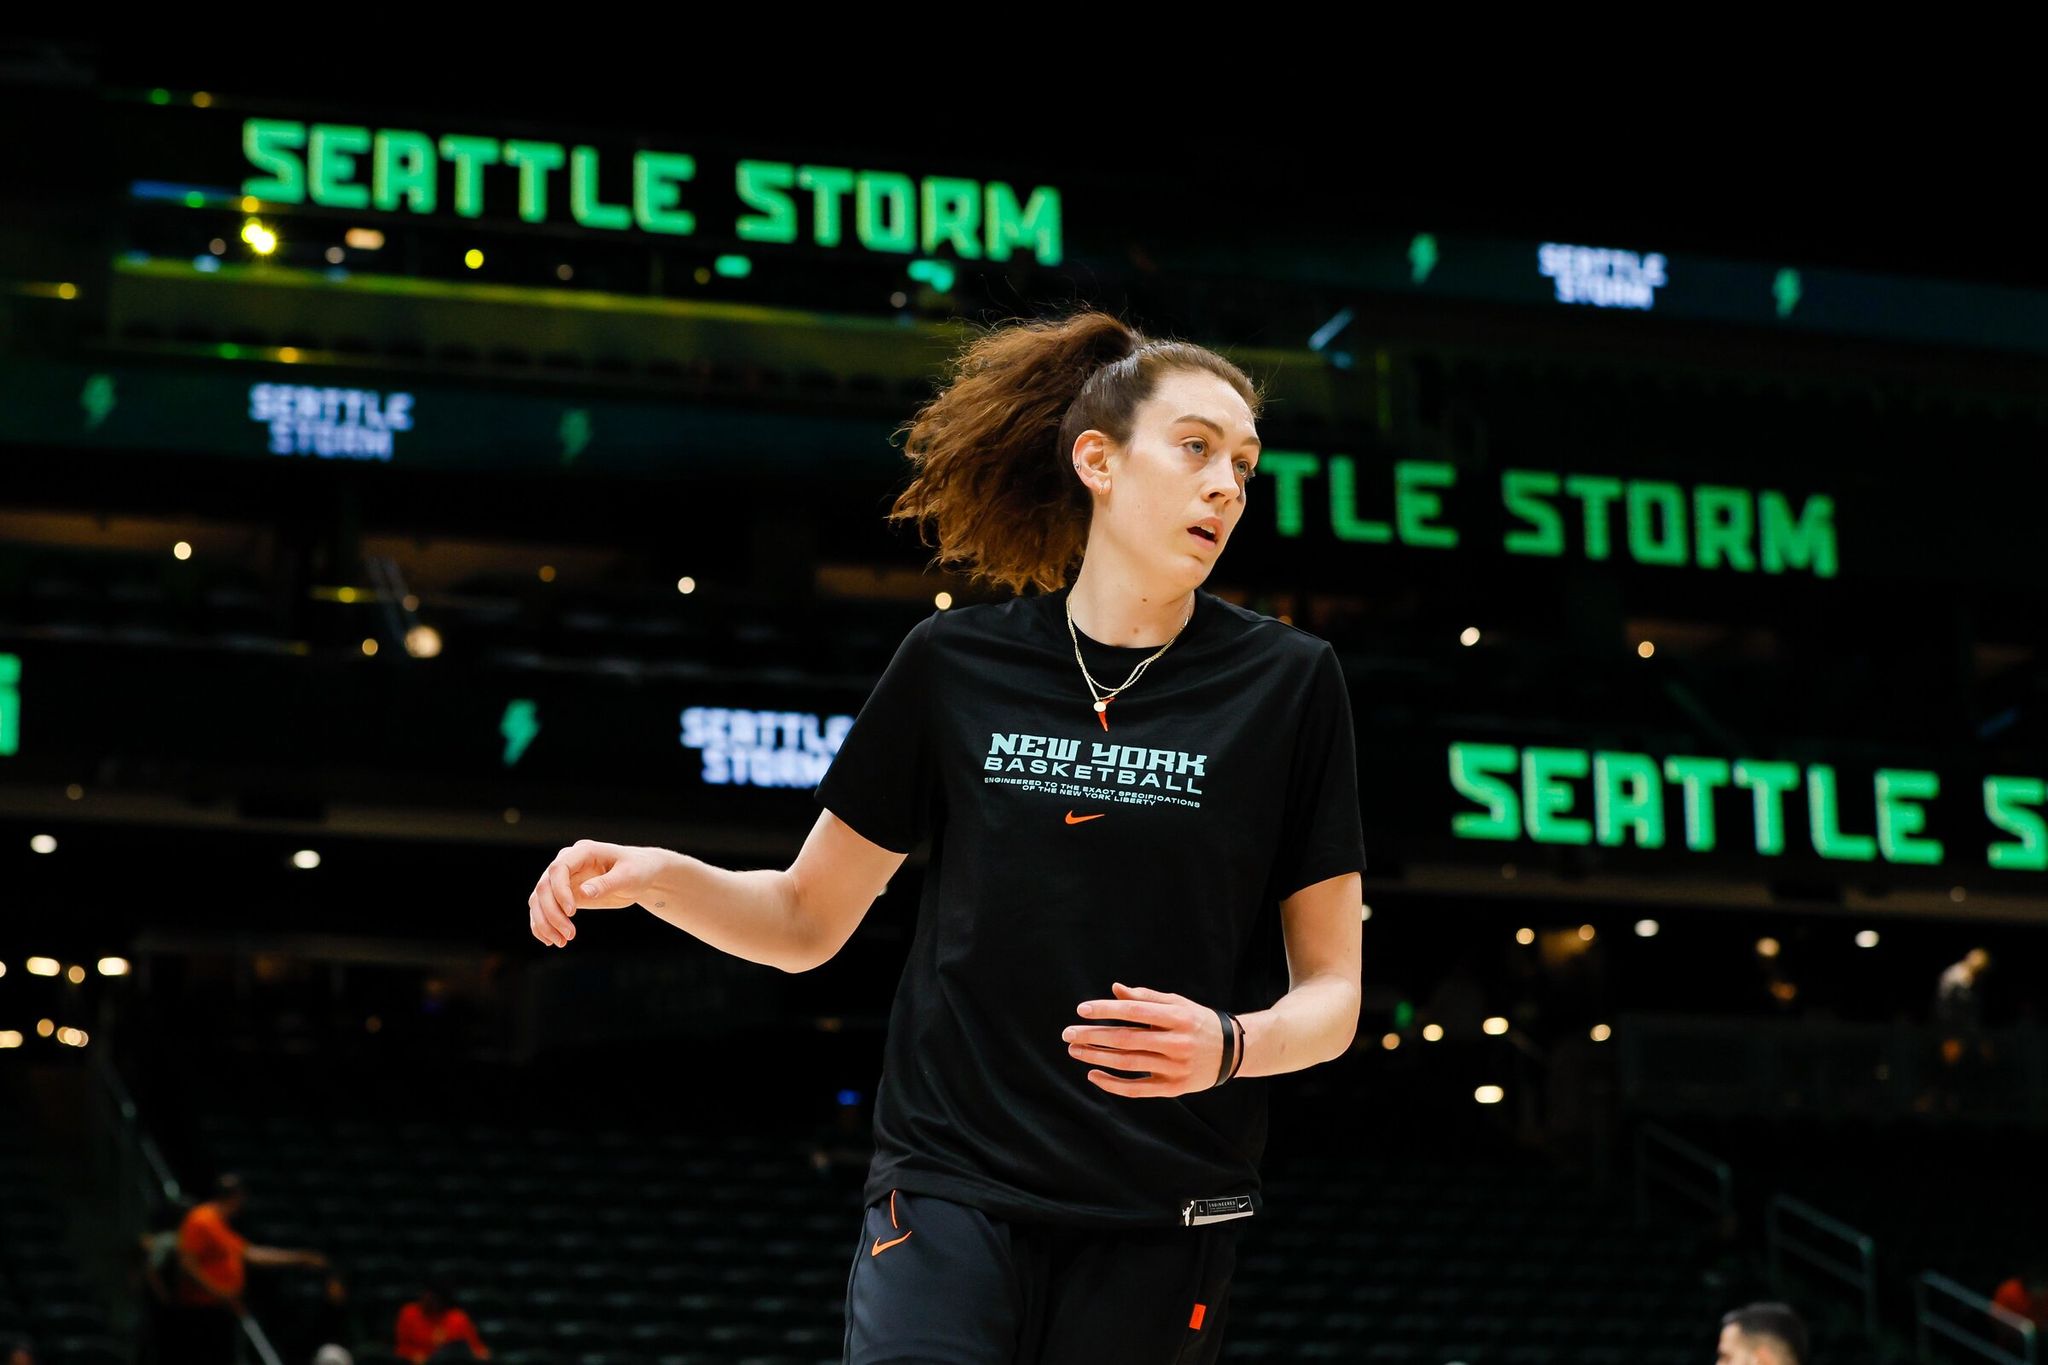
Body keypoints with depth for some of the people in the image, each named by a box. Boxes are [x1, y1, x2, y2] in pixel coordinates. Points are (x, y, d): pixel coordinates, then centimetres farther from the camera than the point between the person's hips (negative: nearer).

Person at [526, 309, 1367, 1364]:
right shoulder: (954, 664, 4)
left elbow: (1331, 991, 3)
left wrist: (1229, 1045, -18)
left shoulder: (1288, 684, 1)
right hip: (949, 1190, 0)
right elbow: (807, 921, 12)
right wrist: (655, 877, -6)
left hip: (1160, 1232, 0)